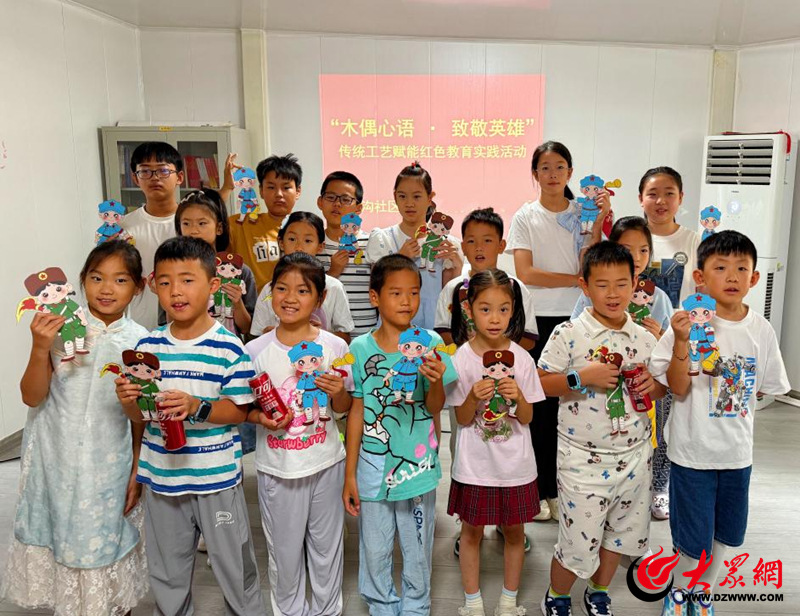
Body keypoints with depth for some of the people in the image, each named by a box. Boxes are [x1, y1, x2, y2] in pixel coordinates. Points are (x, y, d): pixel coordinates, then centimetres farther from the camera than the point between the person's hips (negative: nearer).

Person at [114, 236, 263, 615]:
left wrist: (197, 407, -26)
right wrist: (129, 401, -14)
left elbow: (239, 410, -11)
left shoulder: (228, 347, -12)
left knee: (235, 569, 12)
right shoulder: (148, 346, 0)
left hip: (217, 479, -4)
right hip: (162, 477, 4)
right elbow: (139, 415, 7)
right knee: (166, 574, 21)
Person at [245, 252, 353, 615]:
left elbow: (342, 409, 2)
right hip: (277, 466, 0)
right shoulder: (255, 351, -7)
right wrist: (262, 418, -19)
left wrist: (338, 392, -19)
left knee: (327, 546, 17)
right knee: (284, 550, 15)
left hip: (326, 461, 1)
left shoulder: (334, 347, -7)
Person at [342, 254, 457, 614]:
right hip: (373, 466, 1)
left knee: (418, 551, 17)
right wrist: (349, 474, 2)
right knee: (374, 553, 16)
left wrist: (437, 380, -31)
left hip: (418, 464, 0)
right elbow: (357, 412, 0)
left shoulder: (429, 342, -8)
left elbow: (434, 407, -9)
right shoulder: (361, 348, -7)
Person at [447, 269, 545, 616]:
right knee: (472, 532, 13)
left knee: (514, 531, 15)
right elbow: (462, 419, -7)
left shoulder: (521, 358, -8)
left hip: (514, 463, 1)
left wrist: (518, 397, -24)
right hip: (475, 464, -1)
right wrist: (474, 397, -27)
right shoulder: (461, 359, -11)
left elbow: (526, 418, -4)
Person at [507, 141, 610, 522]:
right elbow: (525, 272, -9)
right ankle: (544, 490, 17)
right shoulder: (525, 217, 2)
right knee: (541, 404, 4)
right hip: (539, 320, -1)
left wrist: (599, 222, -12)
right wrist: (576, 280, -10)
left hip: (576, 318, 1)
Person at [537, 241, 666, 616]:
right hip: (584, 458, -4)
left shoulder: (645, 339, 1)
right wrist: (582, 377, -24)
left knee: (620, 531, 20)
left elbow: (662, 391, 12)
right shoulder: (568, 334, -12)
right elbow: (542, 383, -11)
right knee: (578, 543, 3)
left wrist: (652, 385, -10)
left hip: (634, 455, 5)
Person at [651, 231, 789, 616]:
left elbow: (765, 386, 10)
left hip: (737, 450, 4)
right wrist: (680, 341, -28)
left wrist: (733, 397, -3)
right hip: (693, 450, -4)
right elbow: (678, 388, -18)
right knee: (695, 539, 6)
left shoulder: (761, 329, -3)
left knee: (727, 533, 19)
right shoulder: (689, 322, -15)